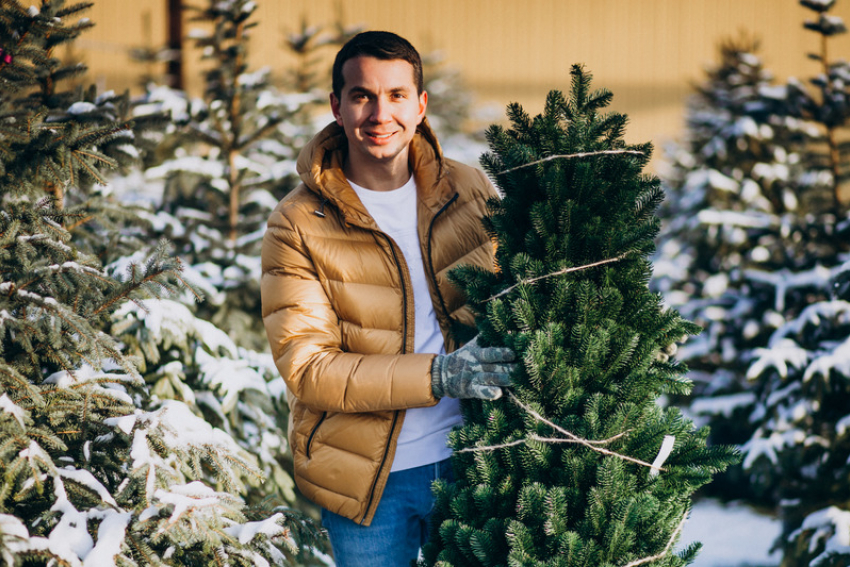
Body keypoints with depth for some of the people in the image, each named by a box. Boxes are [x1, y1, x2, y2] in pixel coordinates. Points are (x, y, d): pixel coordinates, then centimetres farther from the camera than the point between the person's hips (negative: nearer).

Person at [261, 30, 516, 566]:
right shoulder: (299, 225, -10)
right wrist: (438, 376, -26)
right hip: (368, 479, -2)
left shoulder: (470, 191, 0)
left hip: (470, 460, 3)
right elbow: (306, 368, -16)